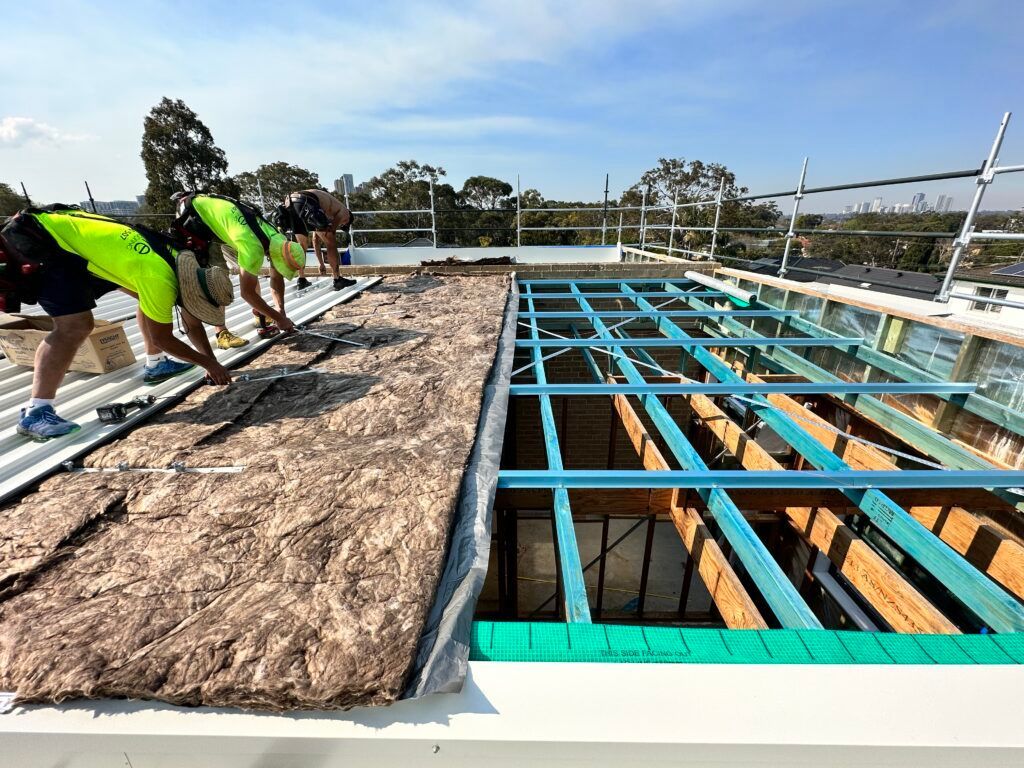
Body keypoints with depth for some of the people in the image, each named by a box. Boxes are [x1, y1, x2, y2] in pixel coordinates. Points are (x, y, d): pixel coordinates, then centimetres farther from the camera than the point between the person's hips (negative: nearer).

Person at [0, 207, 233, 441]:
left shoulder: (181, 265, -6)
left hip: (79, 232, 9)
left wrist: (212, 362, 3)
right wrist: (209, 363, -12)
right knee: (76, 325, -23)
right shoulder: (160, 280, -34)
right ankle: (35, 413, -21)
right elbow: (162, 338, -21)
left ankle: (155, 364, 23)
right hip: (41, 238, -9)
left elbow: (192, 324, 4)